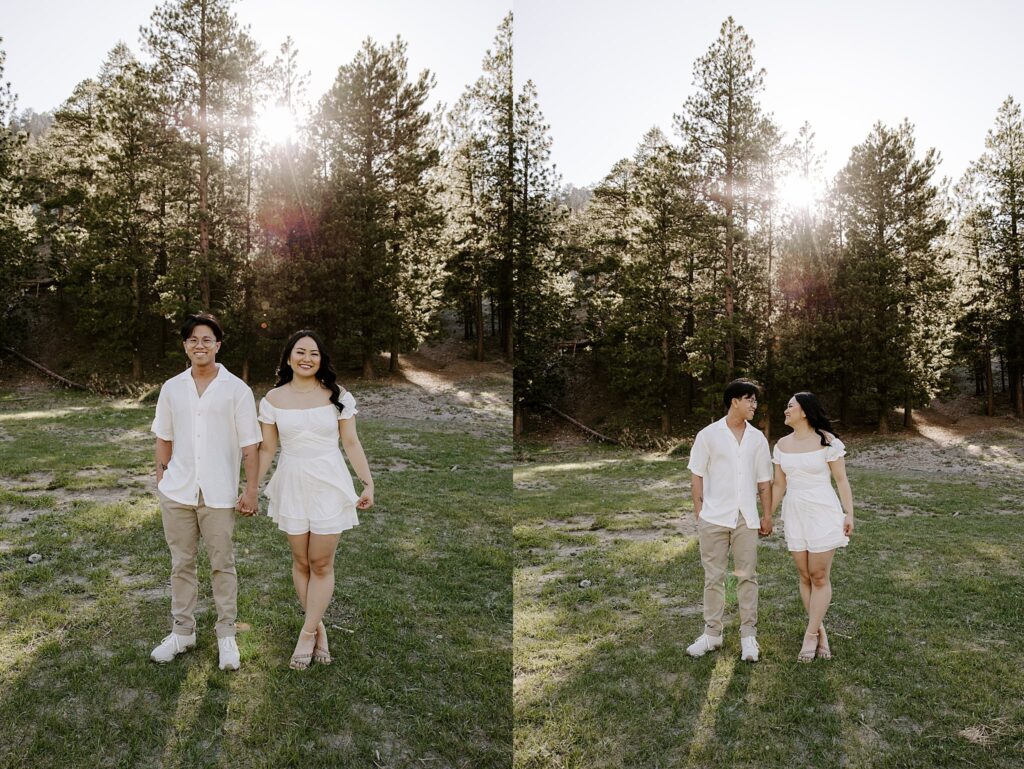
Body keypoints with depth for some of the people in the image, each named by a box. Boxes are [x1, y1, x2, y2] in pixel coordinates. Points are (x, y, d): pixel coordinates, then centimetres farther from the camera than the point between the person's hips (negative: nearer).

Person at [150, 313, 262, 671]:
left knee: (222, 565, 6)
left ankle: (226, 635, 19)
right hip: (177, 492, 3)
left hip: (218, 494, -3)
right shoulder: (172, 388, 5)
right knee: (181, 564, 13)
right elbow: (164, 437, 13)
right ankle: (182, 631, 27)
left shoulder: (237, 389, -6)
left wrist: (251, 488, -7)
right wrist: (161, 477, 10)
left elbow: (249, 444, -5)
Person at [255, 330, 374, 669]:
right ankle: (319, 630, 23)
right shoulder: (273, 399, 1)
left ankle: (306, 635, 14)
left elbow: (351, 443, 0)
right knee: (301, 562, 8)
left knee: (321, 564, 1)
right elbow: (267, 449, 6)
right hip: (292, 484, 2)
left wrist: (368, 482, -7)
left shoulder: (337, 396, -2)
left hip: (329, 484, -1)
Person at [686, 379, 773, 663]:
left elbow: (764, 481, 9)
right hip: (714, 518, -2)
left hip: (746, 519, 2)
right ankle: (712, 633, 19)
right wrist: (699, 514, -4)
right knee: (713, 577, 7)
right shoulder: (708, 435, -4)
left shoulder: (757, 438, 5)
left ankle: (748, 635, 19)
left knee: (747, 576, 7)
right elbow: (697, 476, -1)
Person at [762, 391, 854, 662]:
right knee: (805, 577, 8)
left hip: (822, 511, -5)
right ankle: (820, 633, 21)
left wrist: (849, 514, -11)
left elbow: (842, 480, -6)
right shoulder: (782, 445, 4)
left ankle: (810, 636, 11)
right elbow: (779, 484, 10)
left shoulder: (827, 441, -10)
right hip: (794, 513, 5)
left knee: (820, 577, 1)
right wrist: (768, 515, 10)